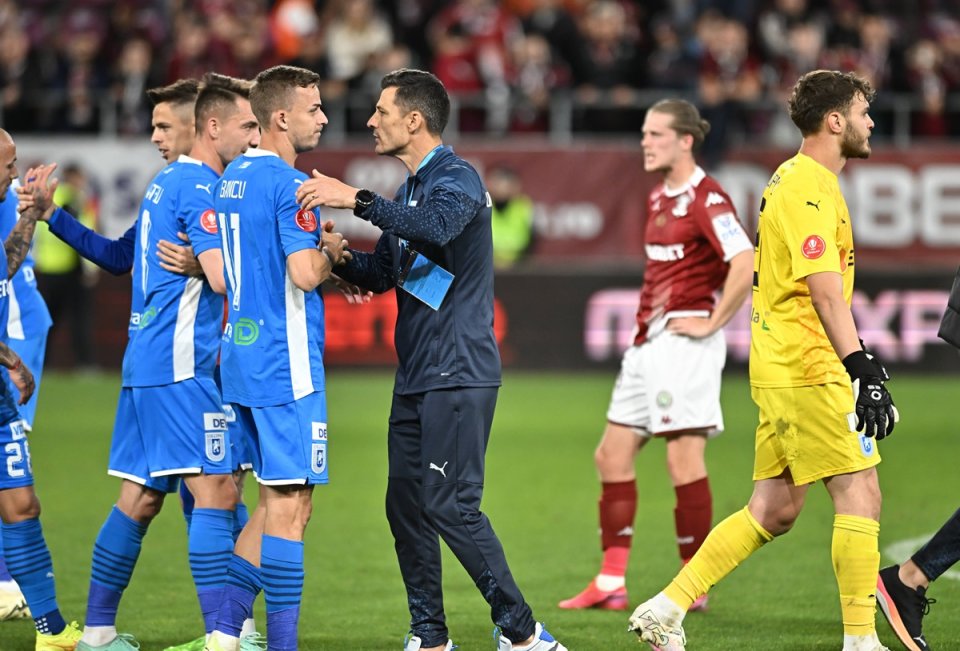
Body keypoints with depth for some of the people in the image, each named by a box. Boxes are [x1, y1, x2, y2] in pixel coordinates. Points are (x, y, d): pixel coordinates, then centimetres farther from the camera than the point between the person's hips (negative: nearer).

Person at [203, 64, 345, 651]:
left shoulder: (232, 179, 14)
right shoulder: (289, 183, -14)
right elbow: (305, 274, -22)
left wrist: (319, 257, 18)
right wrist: (329, 252, -2)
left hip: (243, 356, 9)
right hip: (286, 364, -9)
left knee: (277, 501, 14)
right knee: (289, 503, -6)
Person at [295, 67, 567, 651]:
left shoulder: (457, 178, -9)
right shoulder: (410, 190, 20)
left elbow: (436, 227, -31)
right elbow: (381, 273, 23)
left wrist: (357, 199, -33)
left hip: (457, 373, -9)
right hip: (415, 377, 9)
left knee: (450, 505, -12)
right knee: (405, 504, 7)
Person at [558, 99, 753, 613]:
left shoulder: (706, 199, -13)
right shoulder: (658, 198, 16)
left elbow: (744, 263, -25)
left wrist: (712, 322, -19)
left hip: (683, 340, -10)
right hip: (648, 340, 10)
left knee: (684, 459, -7)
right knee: (612, 454, 8)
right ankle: (611, 584, 11)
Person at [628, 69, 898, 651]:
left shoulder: (794, 180, 18)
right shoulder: (810, 188, -15)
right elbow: (824, 292, -23)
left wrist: (858, 358, 27)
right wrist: (864, 371, -27)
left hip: (780, 366, 10)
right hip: (808, 370, -10)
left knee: (773, 510, 10)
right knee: (860, 495, -7)